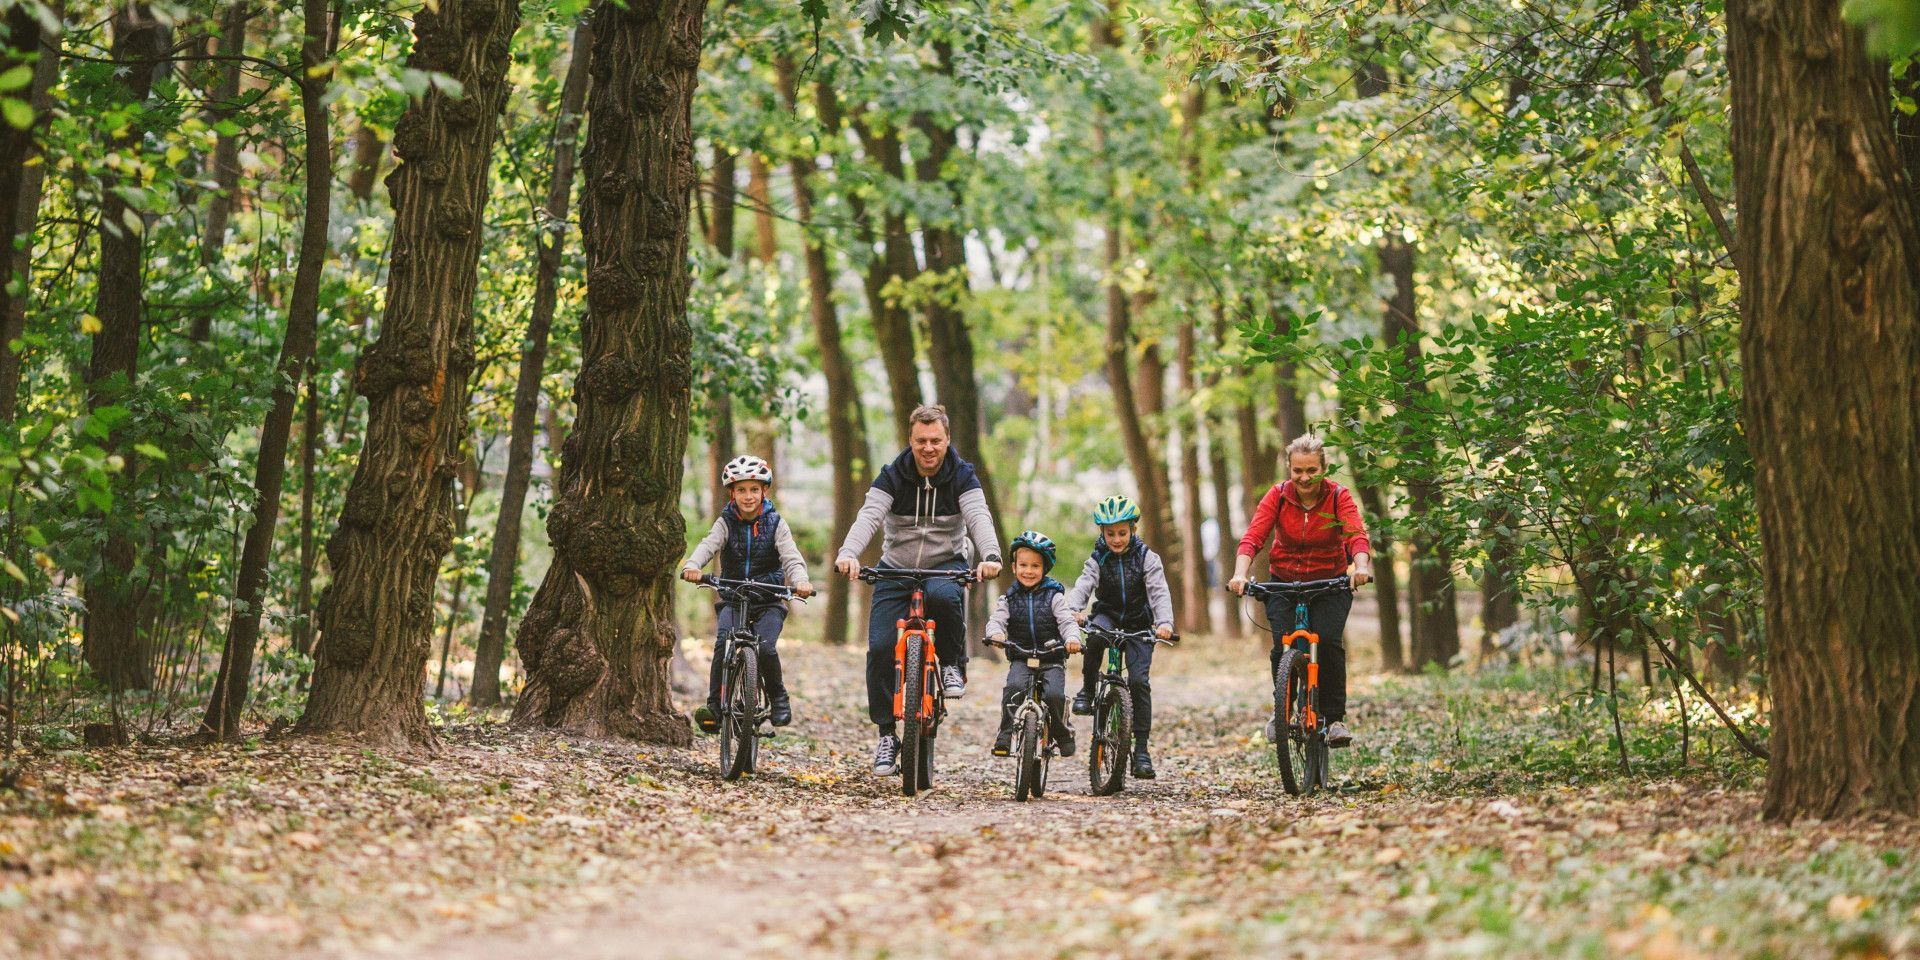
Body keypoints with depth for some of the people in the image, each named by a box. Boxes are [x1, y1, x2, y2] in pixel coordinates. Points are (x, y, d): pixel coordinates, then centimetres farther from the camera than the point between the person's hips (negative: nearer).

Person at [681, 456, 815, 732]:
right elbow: (708, 545, -18)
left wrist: (800, 581, -37)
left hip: (769, 600, -1)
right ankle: (714, 706, -21)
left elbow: (791, 557, -15)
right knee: (724, 643, -25)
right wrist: (691, 566, -41)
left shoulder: (775, 525, -1)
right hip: (733, 599, 1)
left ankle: (778, 698, 2)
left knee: (765, 646, -24)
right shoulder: (726, 523, 0)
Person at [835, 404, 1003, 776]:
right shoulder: (892, 475, -9)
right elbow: (869, 516, -23)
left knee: (943, 595, -38)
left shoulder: (962, 476, -8)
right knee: (880, 647, -15)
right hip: (896, 568, 1)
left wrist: (991, 556, -45)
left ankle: (953, 664, -10)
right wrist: (848, 554, -43)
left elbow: (979, 517, -24)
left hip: (946, 565, -1)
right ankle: (886, 734, -2)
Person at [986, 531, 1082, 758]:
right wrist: (996, 634, -29)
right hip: (1020, 658, 1)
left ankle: (1063, 732, 4)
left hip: (1052, 659, -1)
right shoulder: (1009, 599, 8)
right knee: (1014, 687, -30)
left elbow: (1067, 621, -6)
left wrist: (1072, 639, -29)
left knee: (1055, 694, -24)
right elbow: (996, 620, -4)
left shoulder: (1054, 596, 3)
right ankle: (1005, 733, -18)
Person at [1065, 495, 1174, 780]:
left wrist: (1164, 621, -34)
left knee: (1139, 680, -14)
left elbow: (1159, 592, -16)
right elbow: (1083, 586, -18)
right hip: (1108, 617, 0)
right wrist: (1073, 610, -40)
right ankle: (1088, 688, -15)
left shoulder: (1146, 557, -5)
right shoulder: (1098, 560, -3)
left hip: (1138, 626, 0)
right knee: (1095, 635, -37)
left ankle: (1141, 748, -10)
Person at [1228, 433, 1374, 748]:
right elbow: (1252, 538, -20)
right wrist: (1240, 574, -38)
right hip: (1283, 582, 1)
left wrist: (1361, 566, -49)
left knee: (1328, 640, -24)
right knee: (1283, 645, -18)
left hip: (1330, 583, -1)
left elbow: (1357, 536, -28)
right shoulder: (1278, 496, -10)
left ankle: (1336, 718, -11)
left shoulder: (1338, 497, -13)